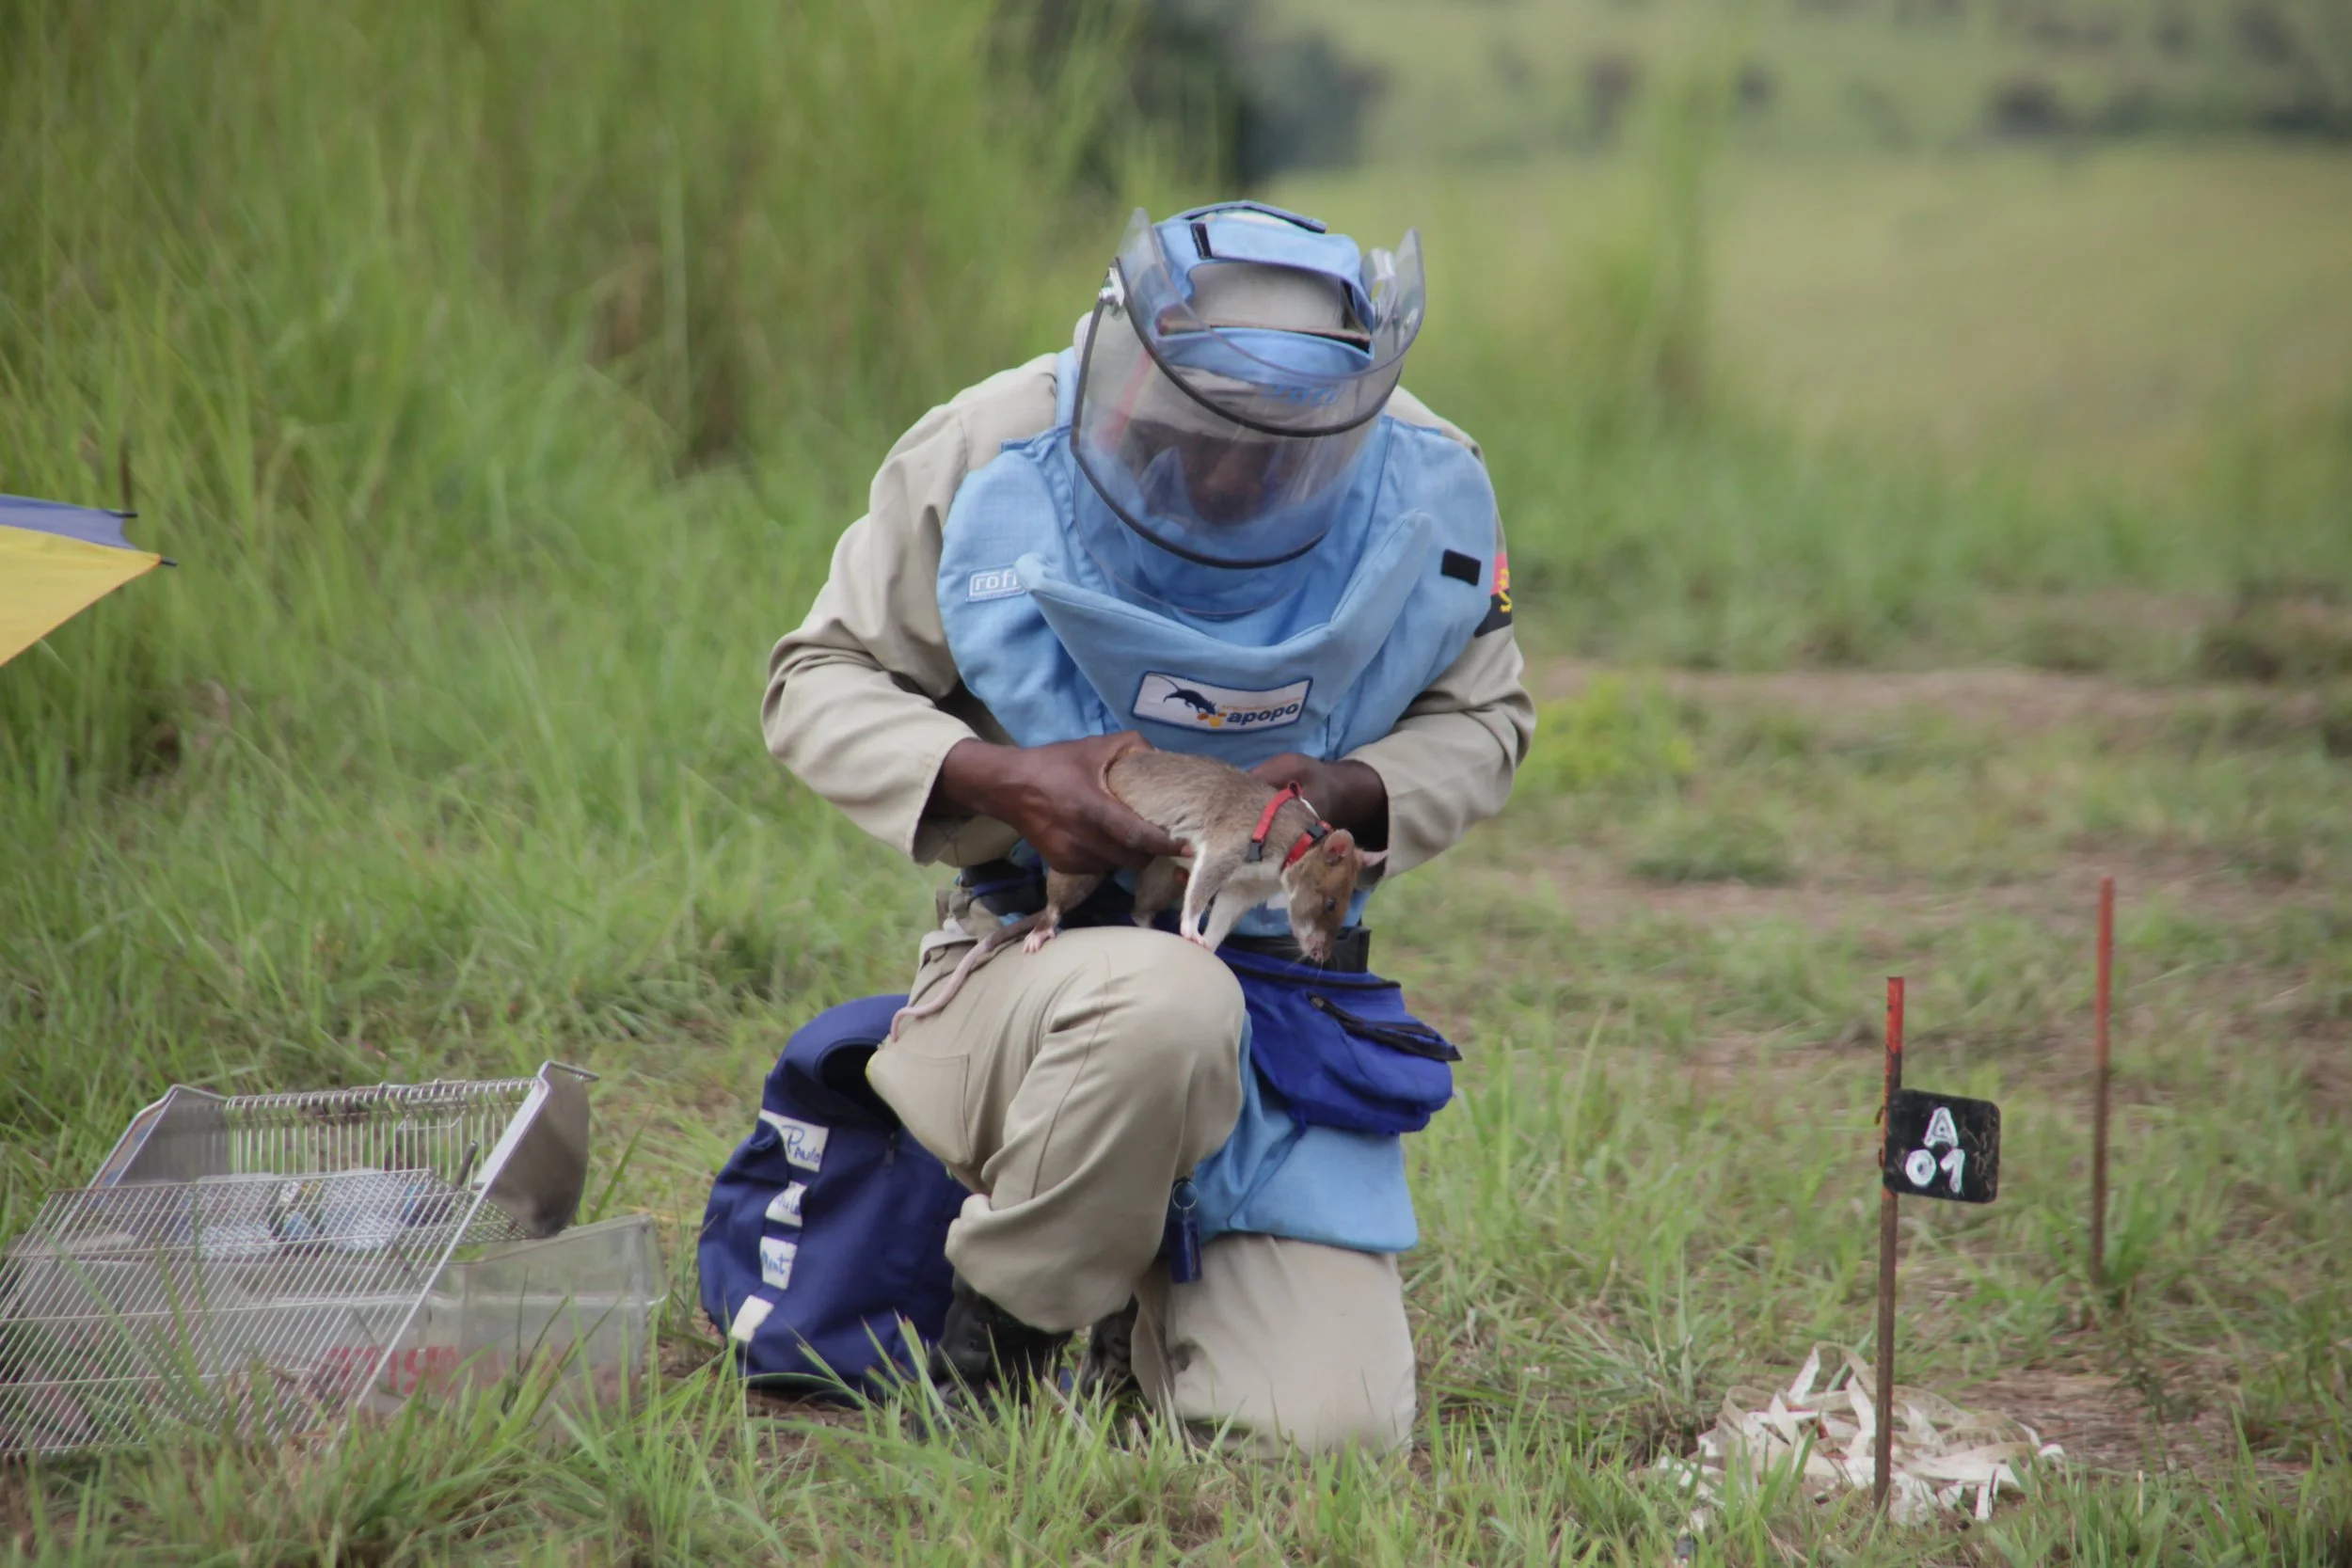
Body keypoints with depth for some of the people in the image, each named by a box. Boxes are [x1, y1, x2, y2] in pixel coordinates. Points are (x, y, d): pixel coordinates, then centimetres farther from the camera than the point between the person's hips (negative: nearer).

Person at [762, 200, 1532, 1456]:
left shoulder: (1422, 495, -4)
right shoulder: (990, 458, -10)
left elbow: (1479, 720, 8)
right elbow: (817, 685, -2)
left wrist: (1350, 792, -15)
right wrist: (997, 778, -22)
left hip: (1288, 1005, 3)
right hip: (1032, 963, -3)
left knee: (1322, 1430, -10)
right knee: (1169, 1004, -41)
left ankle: (1142, 1312, 28)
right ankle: (992, 1330, -11)